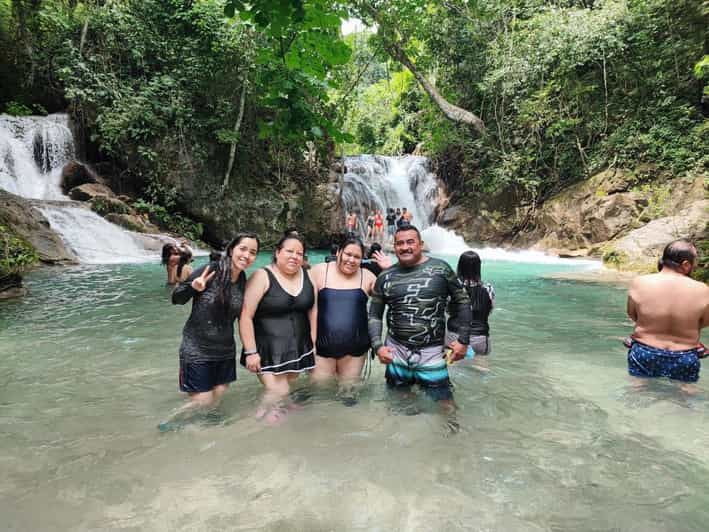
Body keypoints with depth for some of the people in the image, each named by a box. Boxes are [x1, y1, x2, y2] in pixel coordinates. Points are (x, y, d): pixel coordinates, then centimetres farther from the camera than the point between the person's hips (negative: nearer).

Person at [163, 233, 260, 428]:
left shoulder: (244, 283, -1)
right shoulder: (210, 271, -17)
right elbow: (176, 299, -13)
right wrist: (193, 288, -32)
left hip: (226, 351, 6)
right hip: (197, 350, -5)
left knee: (216, 401, 13)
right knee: (202, 402, -1)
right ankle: (167, 425, 26)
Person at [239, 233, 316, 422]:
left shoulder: (306, 275, 4)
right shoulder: (262, 277, -11)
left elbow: (312, 309, 10)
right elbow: (246, 316, -13)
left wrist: (313, 342, 8)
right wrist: (250, 352, -15)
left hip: (298, 349, 5)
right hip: (269, 350, -5)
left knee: (287, 392, 11)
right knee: (278, 393, -12)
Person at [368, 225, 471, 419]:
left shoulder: (440, 268, -5)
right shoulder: (385, 277, 1)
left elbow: (462, 302, 1)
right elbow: (374, 315, 6)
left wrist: (463, 340, -4)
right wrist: (377, 345, -7)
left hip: (432, 353, -2)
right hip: (396, 352, 2)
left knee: (444, 407, 5)